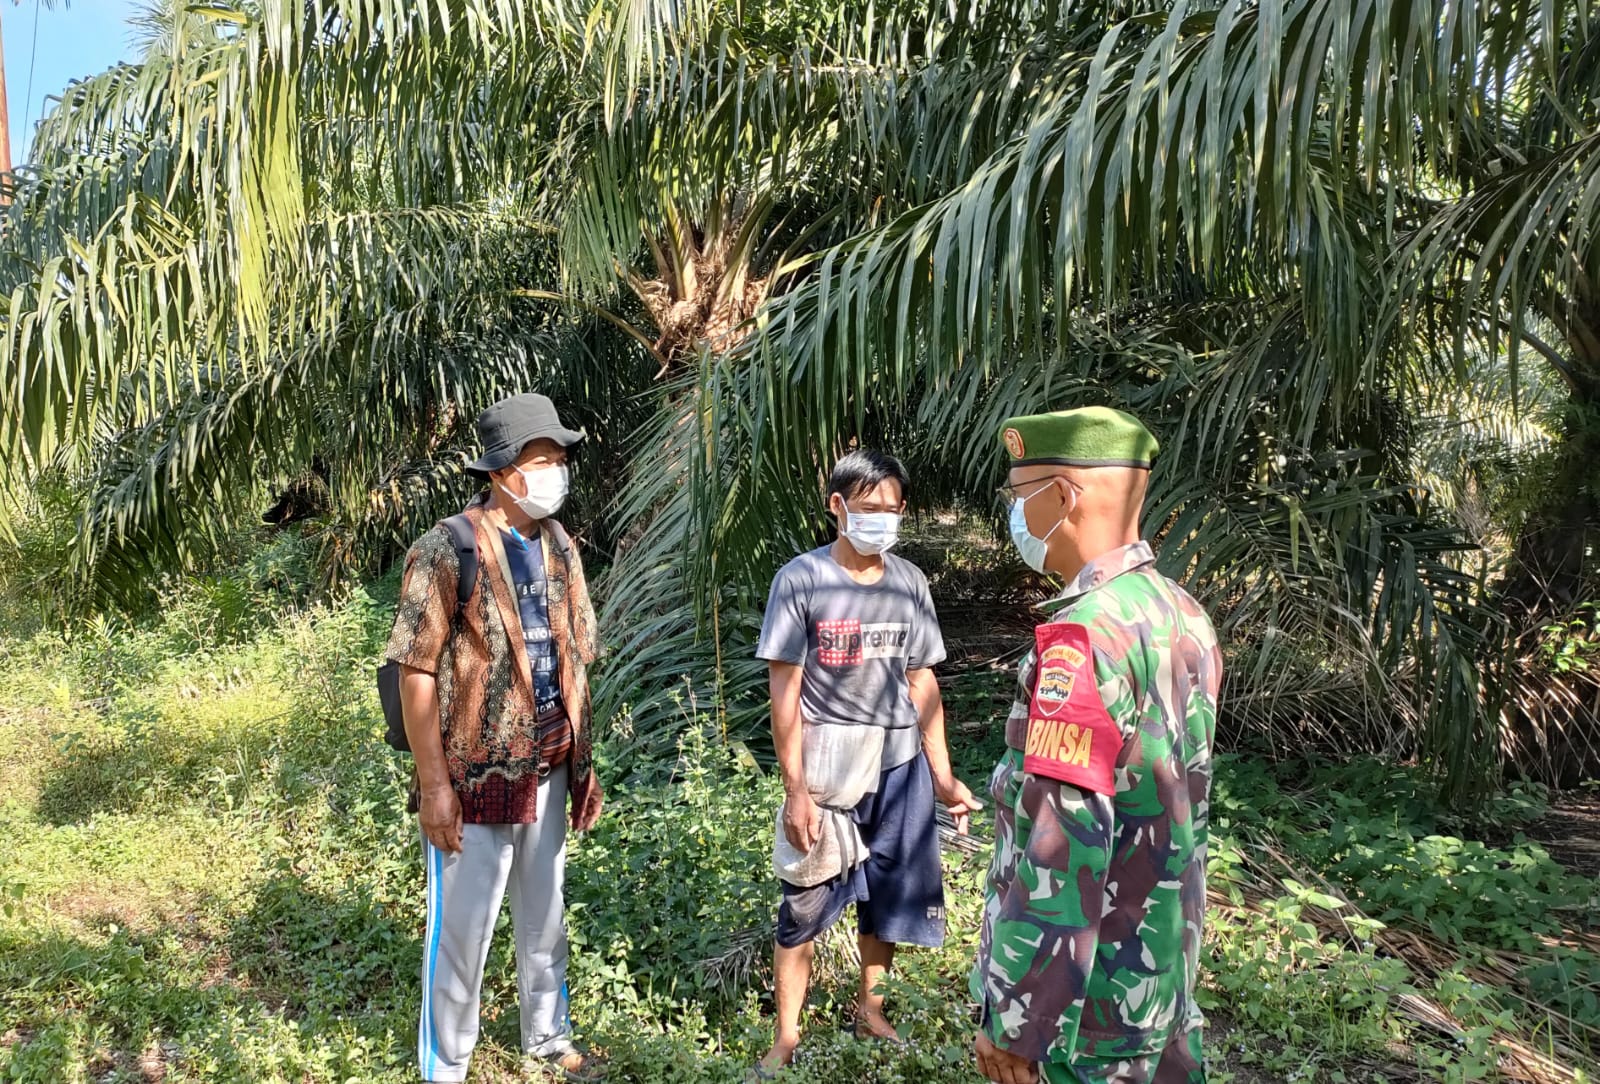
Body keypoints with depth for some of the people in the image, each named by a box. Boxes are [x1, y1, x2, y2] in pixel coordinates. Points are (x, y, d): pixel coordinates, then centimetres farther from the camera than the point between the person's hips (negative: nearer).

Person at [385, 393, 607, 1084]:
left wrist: (581, 756, 9)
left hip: (547, 771, 6)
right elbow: (417, 671, -15)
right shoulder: (446, 551, -15)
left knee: (544, 917, 21)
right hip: (474, 776, -6)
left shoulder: (559, 546, 4)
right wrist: (434, 785, -17)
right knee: (461, 930, 9)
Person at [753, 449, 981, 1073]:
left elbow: (921, 683, 9)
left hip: (899, 765, 4)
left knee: (887, 899, 15)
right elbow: (784, 689, -9)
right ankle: (786, 1037, 19)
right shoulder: (801, 580, -9)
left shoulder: (910, 583, 4)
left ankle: (869, 1011, 36)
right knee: (804, 906, 3)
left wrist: (943, 776, 8)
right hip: (827, 765, -4)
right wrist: (795, 789, -12)